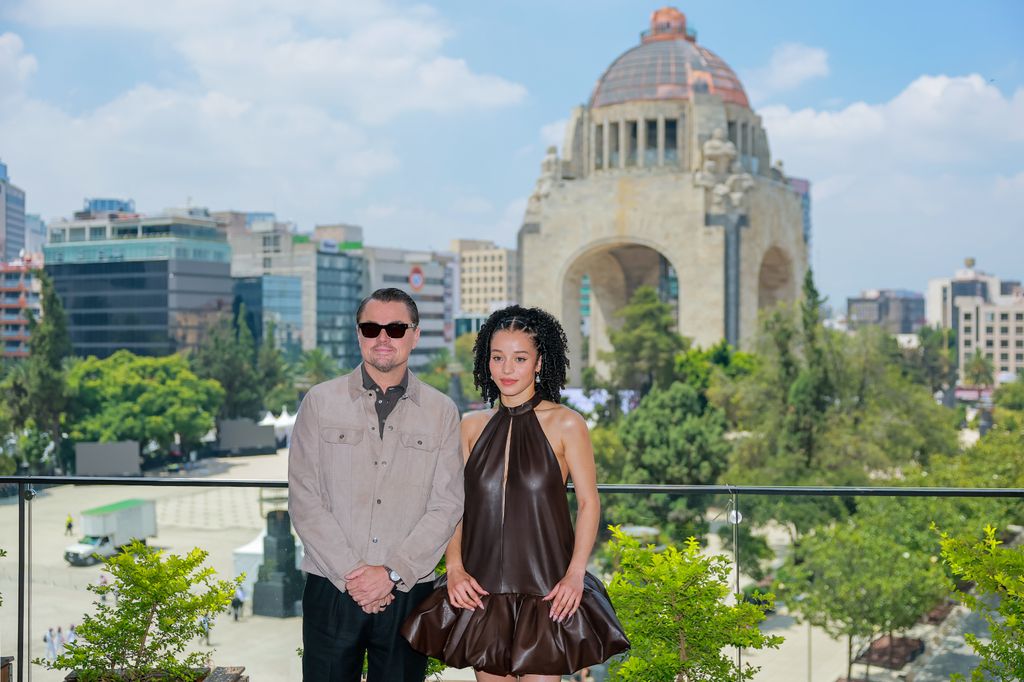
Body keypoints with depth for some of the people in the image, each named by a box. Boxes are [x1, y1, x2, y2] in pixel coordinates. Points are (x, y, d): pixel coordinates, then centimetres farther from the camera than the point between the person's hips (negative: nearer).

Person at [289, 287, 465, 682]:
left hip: (407, 592, 0)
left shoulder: (442, 412, 5)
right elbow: (304, 500, -2)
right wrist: (349, 574, -10)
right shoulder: (320, 402, 3)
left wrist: (392, 572, -11)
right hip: (331, 590, 0)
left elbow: (446, 506, -1)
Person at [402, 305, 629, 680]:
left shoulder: (565, 424, -4)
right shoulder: (471, 427, 6)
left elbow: (588, 502, -3)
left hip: (546, 590, -3)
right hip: (482, 588, 3)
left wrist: (575, 574, -13)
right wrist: (455, 568, -6)